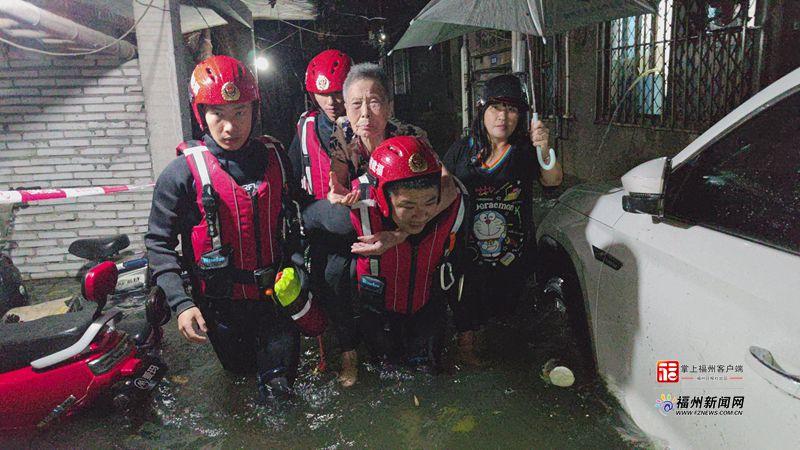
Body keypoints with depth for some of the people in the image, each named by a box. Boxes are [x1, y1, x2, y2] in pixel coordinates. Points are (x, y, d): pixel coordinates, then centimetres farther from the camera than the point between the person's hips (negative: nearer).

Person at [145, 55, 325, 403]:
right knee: (241, 370, 18)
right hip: (222, 304, -2)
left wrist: (293, 269, 9)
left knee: (279, 387, 8)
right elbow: (158, 241, -9)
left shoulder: (275, 158, -1)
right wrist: (180, 304, -18)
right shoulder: (183, 172, -13)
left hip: (276, 296, 2)